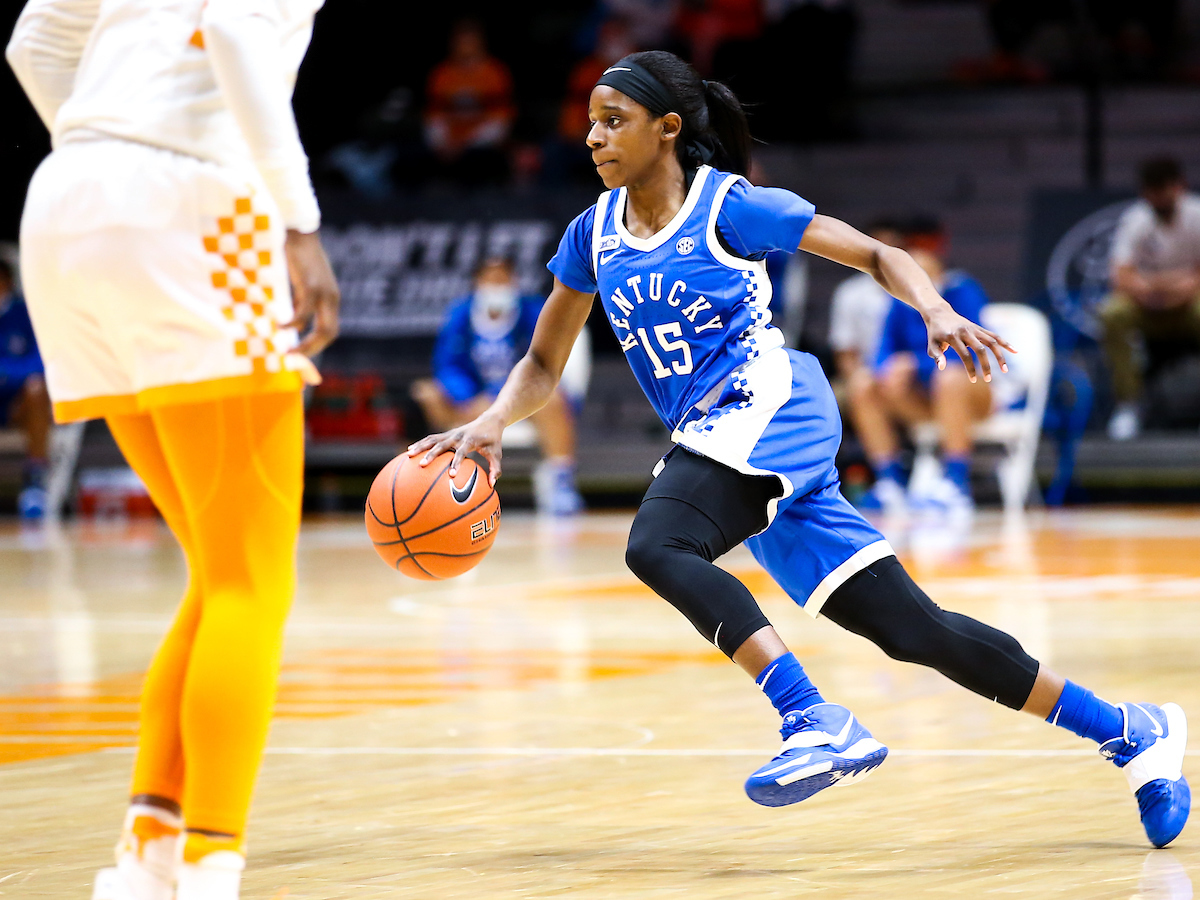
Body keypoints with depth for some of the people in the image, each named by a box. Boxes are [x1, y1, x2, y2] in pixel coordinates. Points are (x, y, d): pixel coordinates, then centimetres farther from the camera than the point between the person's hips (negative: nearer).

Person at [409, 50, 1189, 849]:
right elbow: (544, 365, 16)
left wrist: (938, 312, -21)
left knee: (655, 547, -31)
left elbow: (878, 256, -2)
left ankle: (819, 724, -36)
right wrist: (492, 423, -5)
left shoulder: (728, 205, -4)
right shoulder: (594, 235, 12)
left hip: (769, 405, -6)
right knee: (912, 629, 3)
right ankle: (1129, 732, 11)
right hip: (721, 439, 6)